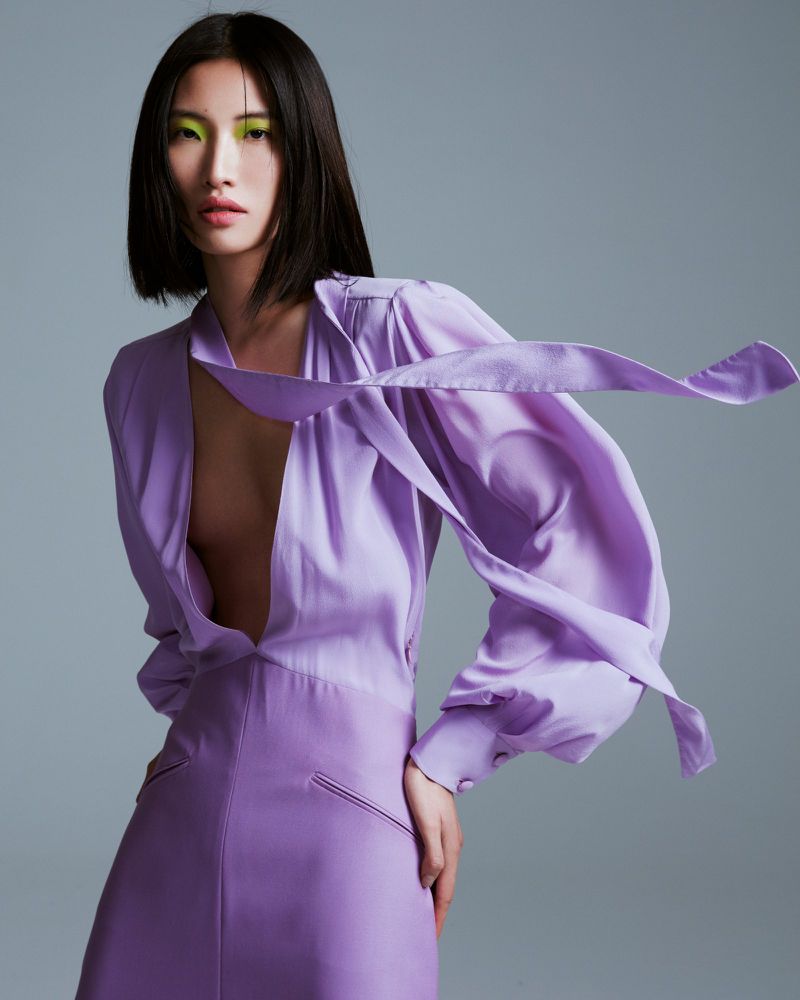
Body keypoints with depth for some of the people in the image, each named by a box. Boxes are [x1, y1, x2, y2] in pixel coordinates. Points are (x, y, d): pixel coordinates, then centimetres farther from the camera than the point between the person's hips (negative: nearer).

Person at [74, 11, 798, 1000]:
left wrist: (446, 760, -10)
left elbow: (593, 542, -13)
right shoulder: (143, 380, 6)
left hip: (342, 811, -5)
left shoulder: (399, 334, -12)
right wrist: (197, 715, 11)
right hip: (184, 811, 5)